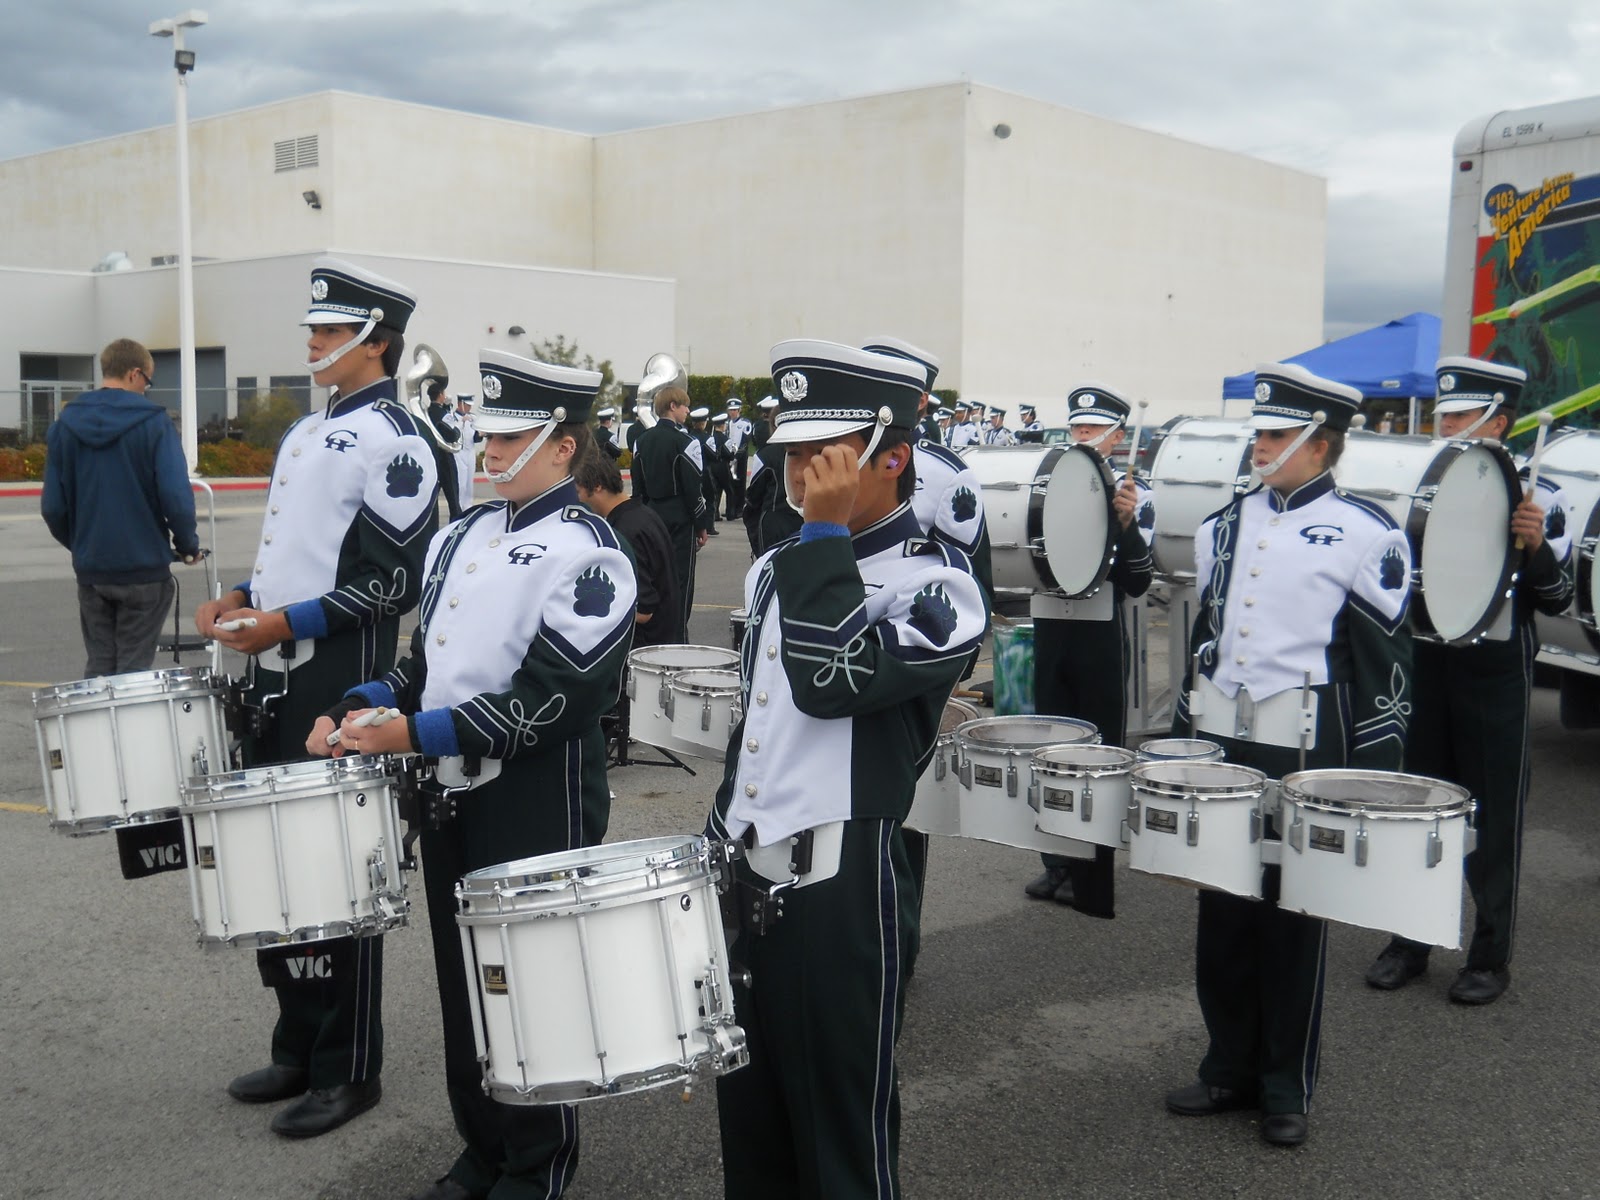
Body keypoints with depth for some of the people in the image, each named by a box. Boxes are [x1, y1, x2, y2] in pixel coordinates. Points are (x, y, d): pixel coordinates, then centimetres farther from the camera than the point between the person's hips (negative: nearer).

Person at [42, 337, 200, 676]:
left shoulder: (66, 424, 3)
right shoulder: (153, 422, -10)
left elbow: (53, 506, 3)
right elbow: (176, 498, -17)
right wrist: (188, 545, 0)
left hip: (90, 571, 4)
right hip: (144, 570, -4)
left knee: (98, 668, 12)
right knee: (133, 670, 4)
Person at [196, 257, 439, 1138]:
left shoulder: (392, 440, -12)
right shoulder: (307, 431, 16)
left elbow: (398, 580, -18)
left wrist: (289, 622, -21)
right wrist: (244, 600, 7)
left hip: (341, 685, -9)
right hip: (277, 679, 9)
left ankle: (349, 1070, 14)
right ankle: (298, 1048, 29)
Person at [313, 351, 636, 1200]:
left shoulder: (586, 552, -14)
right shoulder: (461, 537, 10)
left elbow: (552, 697, -21)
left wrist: (416, 734, -22)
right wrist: (355, 713, -1)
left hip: (537, 803, -7)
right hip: (450, 791, 7)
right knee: (461, 976, 15)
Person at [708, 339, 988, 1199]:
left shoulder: (935, 585, -11)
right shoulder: (780, 570, 12)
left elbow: (832, 680, -27)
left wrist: (826, 535, -20)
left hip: (841, 887, -7)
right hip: (742, 875, 7)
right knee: (748, 1130, 17)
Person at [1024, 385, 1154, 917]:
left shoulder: (1135, 493, -1)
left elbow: (1137, 583, -8)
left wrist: (1126, 523, -21)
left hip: (1100, 635, -5)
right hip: (1049, 628, 5)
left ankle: (1093, 879, 10)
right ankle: (1057, 863, 23)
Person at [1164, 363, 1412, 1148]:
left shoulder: (1364, 534, -7)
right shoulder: (1228, 525, 10)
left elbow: (1386, 663, -6)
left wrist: (1371, 775, -8)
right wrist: (1180, 736, 16)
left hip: (1302, 749, -5)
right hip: (1219, 741, 5)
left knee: (1293, 917, 6)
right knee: (1221, 911, 11)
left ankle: (1287, 1085, 20)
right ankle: (1231, 1066, 25)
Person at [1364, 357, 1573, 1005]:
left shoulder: (1538, 497, -5)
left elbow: (1557, 598, -6)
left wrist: (1535, 545, -23)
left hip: (1496, 672, -4)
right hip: (1427, 664, 4)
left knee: (1494, 816, 4)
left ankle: (1491, 956, 17)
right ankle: (1410, 941, 23)